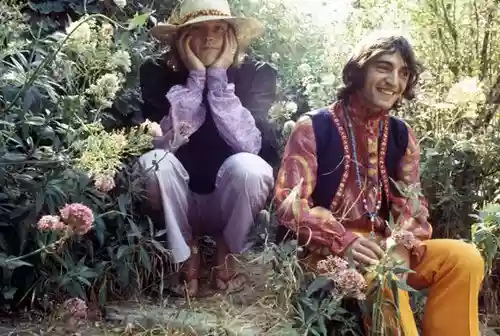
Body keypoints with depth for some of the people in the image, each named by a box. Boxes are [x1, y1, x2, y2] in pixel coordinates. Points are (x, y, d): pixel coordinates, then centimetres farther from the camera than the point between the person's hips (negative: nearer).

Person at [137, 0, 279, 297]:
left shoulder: (257, 73, -9)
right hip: (179, 207, 1)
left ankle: (228, 253, -2)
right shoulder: (157, 72, -7)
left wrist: (218, 77, -23)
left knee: (248, 167, -32)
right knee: (153, 162, -29)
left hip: (232, 204, 0)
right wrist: (196, 76, -22)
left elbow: (251, 144, -23)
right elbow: (165, 141, -20)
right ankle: (186, 255, -5)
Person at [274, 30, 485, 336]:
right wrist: (344, 242, -30)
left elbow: (412, 204, 4)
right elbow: (289, 202, -15)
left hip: (383, 248, 6)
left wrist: (402, 246, -19)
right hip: (326, 251, -5)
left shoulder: (402, 135, 11)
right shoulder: (313, 127, -5)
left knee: (465, 258, -14)